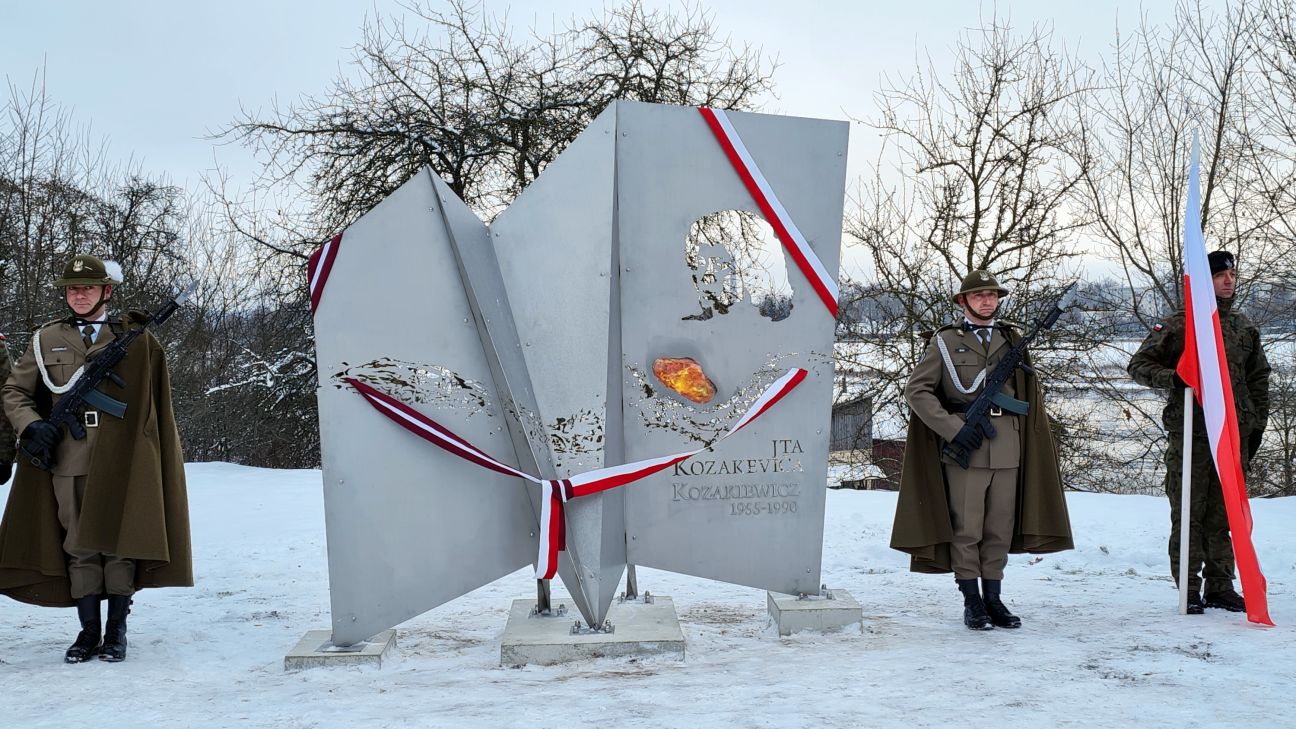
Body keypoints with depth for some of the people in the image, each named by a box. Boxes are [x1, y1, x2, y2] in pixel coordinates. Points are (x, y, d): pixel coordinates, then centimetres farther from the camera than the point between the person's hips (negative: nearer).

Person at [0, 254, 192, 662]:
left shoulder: (135, 339, 5)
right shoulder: (46, 339, 11)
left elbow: (151, 402, 9)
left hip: (120, 462, -2)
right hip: (68, 461, 2)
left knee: (120, 543, 1)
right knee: (79, 547, 6)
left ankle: (116, 632, 12)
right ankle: (89, 631, 16)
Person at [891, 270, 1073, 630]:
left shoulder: (1012, 340, 15)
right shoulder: (945, 341, 2)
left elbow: (1028, 394, 24)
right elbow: (917, 390, -4)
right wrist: (954, 429, -12)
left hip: (1007, 448, 4)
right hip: (963, 447, -4)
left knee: (1000, 528, 8)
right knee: (965, 528, 0)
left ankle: (993, 599, 18)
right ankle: (972, 602, 10)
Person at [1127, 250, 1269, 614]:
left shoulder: (1244, 327, 15)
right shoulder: (1180, 325, -1)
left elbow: (1259, 377, 23)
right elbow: (1138, 365, 0)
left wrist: (1257, 423, 17)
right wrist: (1172, 378, -18)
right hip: (1190, 433, -4)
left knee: (1223, 515, 9)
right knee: (1189, 514, -2)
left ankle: (1220, 587, 17)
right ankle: (1189, 589, 4)